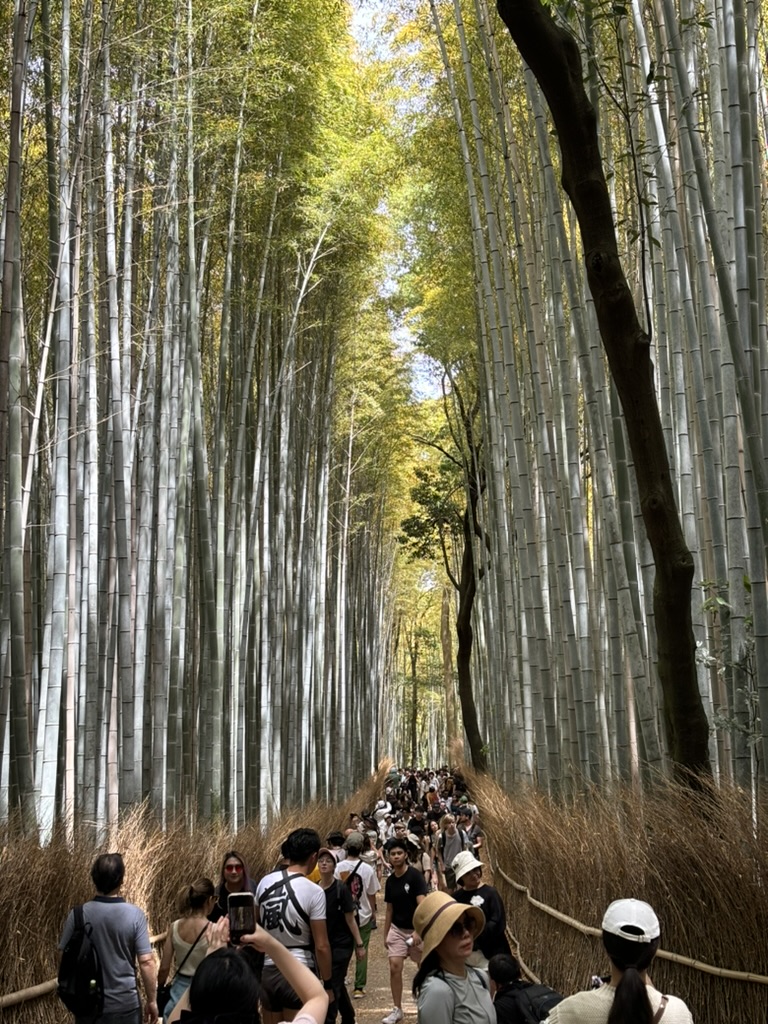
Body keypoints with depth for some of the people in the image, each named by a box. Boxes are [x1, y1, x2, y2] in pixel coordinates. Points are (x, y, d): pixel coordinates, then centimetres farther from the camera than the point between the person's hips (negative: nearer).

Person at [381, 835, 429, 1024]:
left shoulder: (415, 876, -14)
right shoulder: (390, 880, 3)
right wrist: (385, 934, 13)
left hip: (416, 930, -4)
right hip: (397, 929, 4)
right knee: (395, 967, -7)